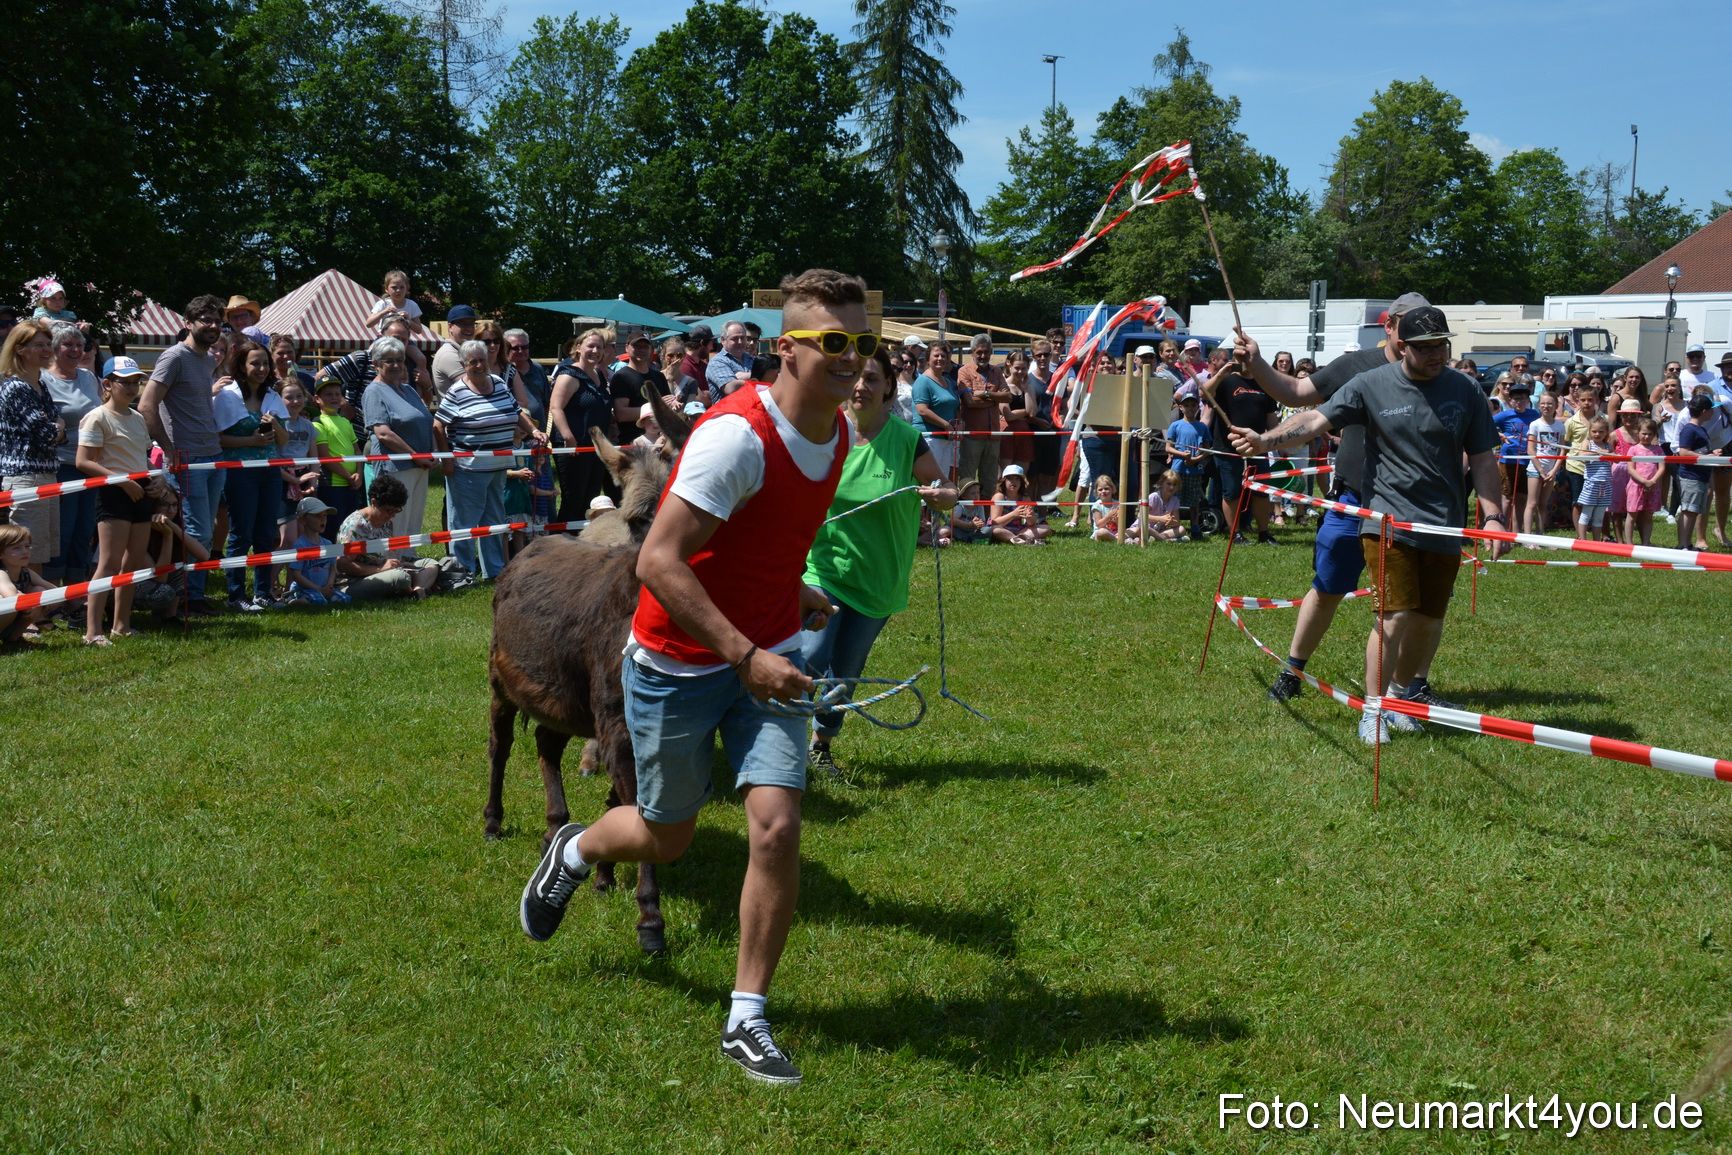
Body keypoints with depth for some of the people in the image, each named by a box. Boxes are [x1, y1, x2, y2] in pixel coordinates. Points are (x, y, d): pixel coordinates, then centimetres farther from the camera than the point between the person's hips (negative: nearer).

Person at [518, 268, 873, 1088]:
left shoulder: (837, 434, 0)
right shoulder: (737, 434, -25)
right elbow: (659, 561, -28)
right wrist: (744, 656, -30)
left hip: (764, 655, 5)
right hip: (678, 661, -5)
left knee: (776, 823, -11)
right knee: (665, 837, 12)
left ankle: (747, 1020, 5)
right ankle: (575, 851, 49)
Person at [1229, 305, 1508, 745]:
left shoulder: (1466, 390, 4)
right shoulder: (1370, 385, -3)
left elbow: (1482, 460, 8)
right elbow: (1316, 419, -11)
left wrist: (1494, 515, -1)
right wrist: (1267, 440, -27)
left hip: (1444, 527, 3)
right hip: (1389, 521, -3)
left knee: (1429, 621, 9)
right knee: (1395, 617, -12)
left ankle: (1400, 692, 33)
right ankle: (1373, 712, 0)